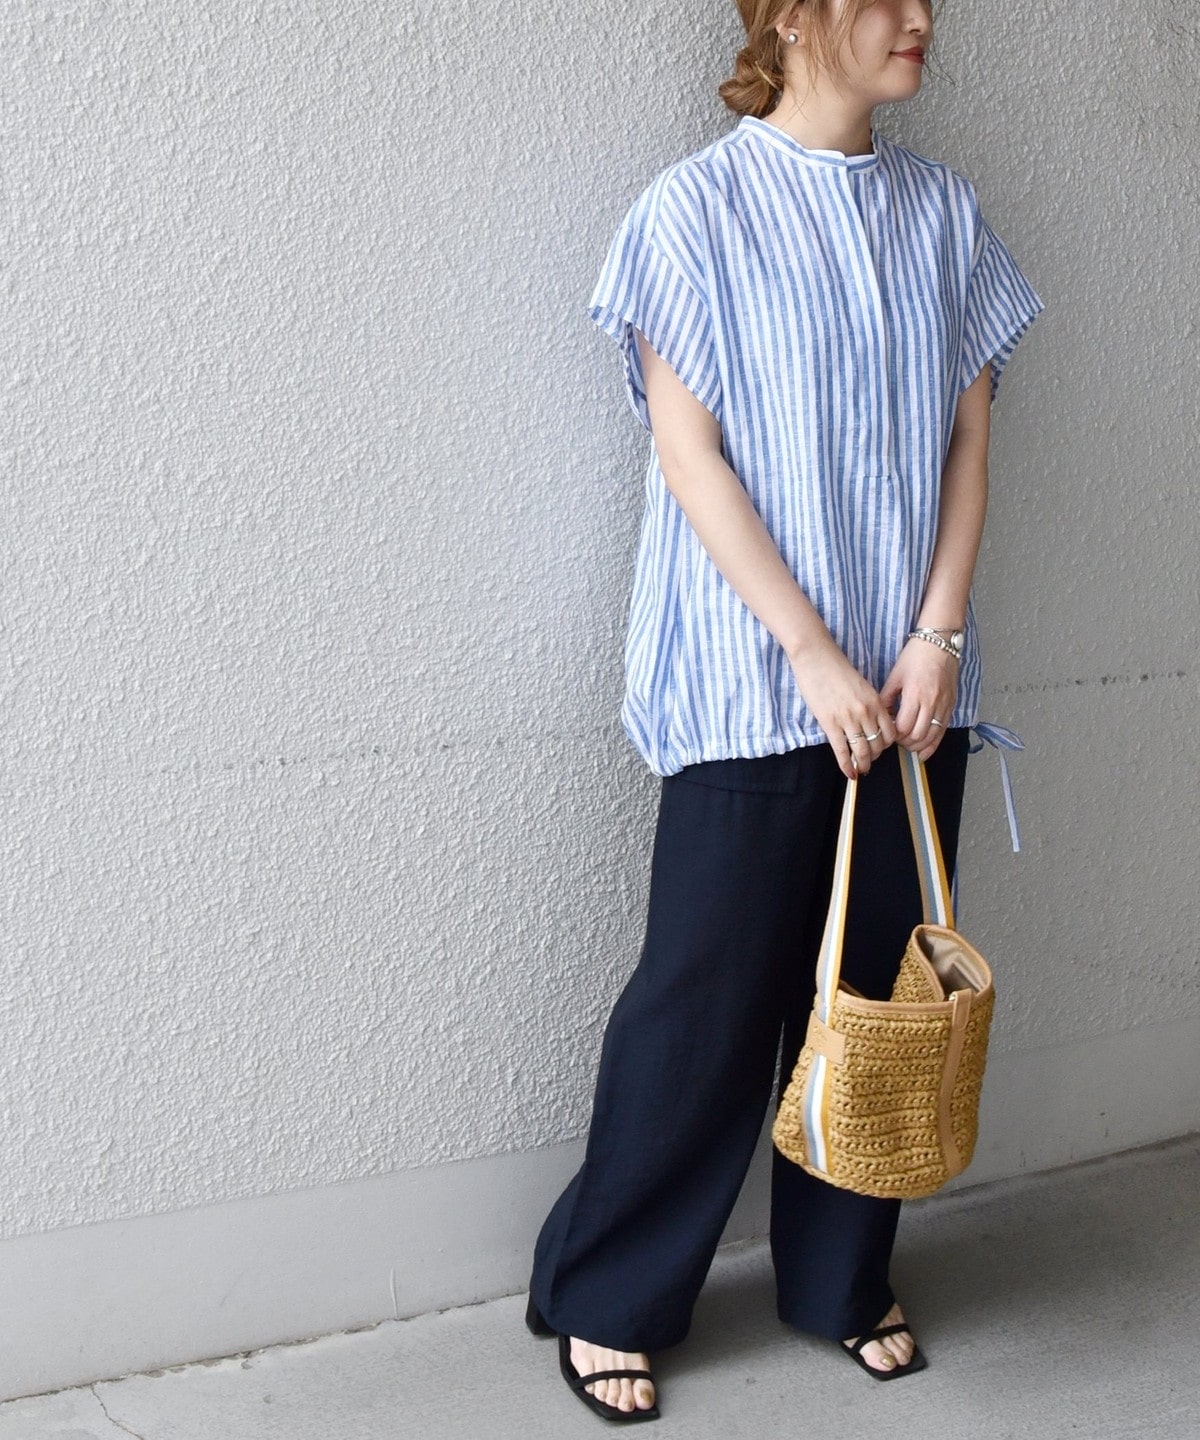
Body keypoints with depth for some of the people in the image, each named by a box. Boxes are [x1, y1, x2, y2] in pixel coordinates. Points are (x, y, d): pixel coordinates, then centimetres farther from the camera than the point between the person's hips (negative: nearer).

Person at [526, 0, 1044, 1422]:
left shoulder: (942, 210, 8)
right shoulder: (700, 208, -6)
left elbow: (968, 438, 8)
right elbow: (690, 458, -10)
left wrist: (937, 635, -4)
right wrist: (816, 656, -14)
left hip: (908, 681, 5)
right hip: (751, 687, -5)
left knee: (877, 978, 11)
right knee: (710, 988, 1)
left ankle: (843, 1277, 29)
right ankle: (605, 1296, 18)